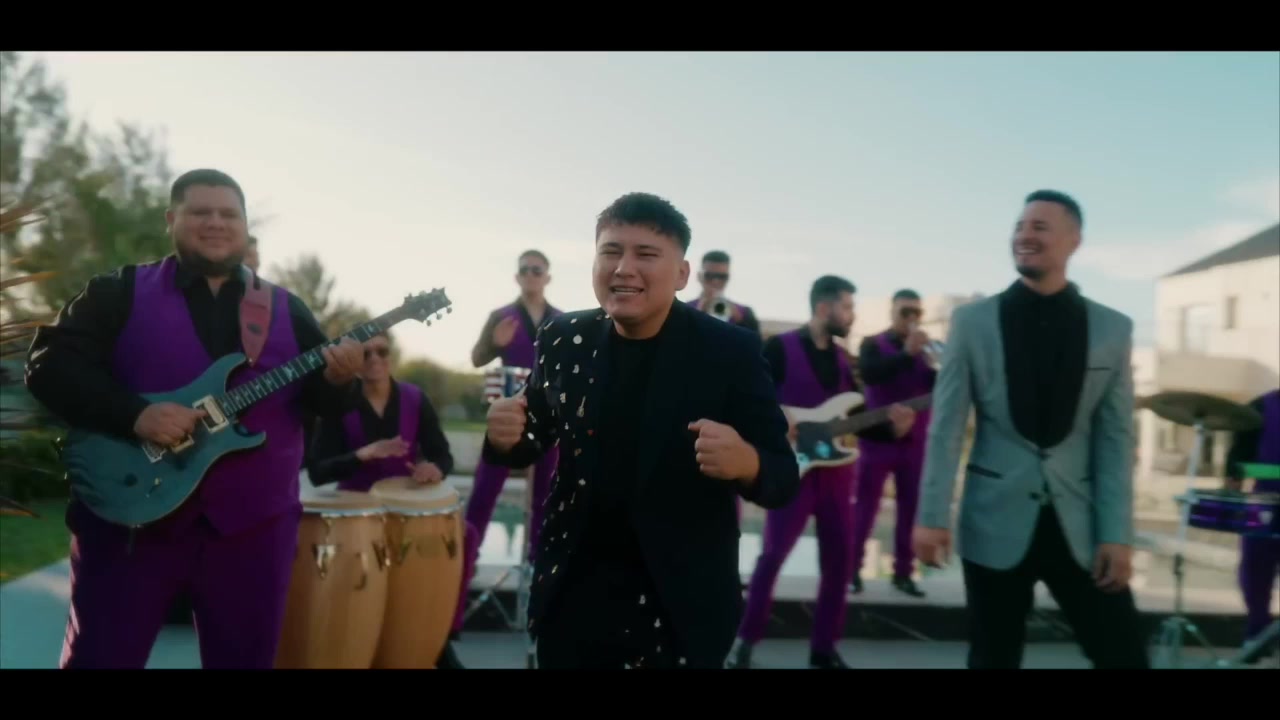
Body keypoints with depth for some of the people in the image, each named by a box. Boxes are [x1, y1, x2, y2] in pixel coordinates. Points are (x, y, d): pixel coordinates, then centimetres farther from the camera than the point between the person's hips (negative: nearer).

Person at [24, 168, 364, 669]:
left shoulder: (287, 309, 10)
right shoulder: (120, 292, 3)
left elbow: (324, 399, 7)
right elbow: (48, 363, -6)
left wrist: (337, 378, -16)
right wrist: (135, 414, -20)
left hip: (253, 526, 2)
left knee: (245, 658, 10)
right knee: (99, 656, 7)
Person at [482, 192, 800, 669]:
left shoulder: (731, 351, -12)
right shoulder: (563, 340, -4)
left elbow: (784, 478, -11)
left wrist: (746, 462, -33)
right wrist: (506, 436, -14)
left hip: (681, 602, -2)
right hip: (572, 592, 3)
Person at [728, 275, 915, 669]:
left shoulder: (841, 359, 14)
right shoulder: (780, 348, -5)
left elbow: (855, 419, 15)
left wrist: (891, 428, -2)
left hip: (835, 470, 6)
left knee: (839, 559, 6)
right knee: (773, 554, -6)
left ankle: (823, 648, 18)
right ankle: (746, 640, 9)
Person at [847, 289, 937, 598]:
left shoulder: (926, 350, 12)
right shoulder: (872, 344, 1)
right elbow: (868, 374, -20)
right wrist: (906, 353, -28)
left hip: (914, 442, 4)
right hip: (878, 439, -4)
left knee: (910, 509, 5)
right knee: (865, 505, 0)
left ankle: (903, 572, 13)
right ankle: (852, 568, 7)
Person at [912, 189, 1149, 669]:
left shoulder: (1112, 328, 4)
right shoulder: (973, 320, -1)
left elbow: (1117, 437, 3)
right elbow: (946, 426, -2)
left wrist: (1118, 533, -3)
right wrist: (931, 517, -8)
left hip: (1079, 523, 1)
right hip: (996, 521, -1)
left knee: (1125, 655, 3)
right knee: (993, 659, 8)